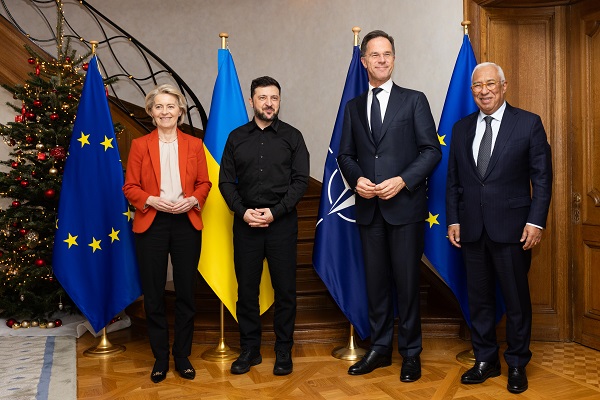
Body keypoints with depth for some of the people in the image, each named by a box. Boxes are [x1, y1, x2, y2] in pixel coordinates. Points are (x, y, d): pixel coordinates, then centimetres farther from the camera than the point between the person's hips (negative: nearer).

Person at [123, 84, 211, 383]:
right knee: (153, 294, 5)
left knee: (186, 292, 6)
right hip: (151, 224, -1)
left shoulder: (194, 145, 8)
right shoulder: (140, 145, 3)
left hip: (187, 224, 1)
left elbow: (204, 183, 8)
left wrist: (192, 200, -12)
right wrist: (152, 200, -16)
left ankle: (182, 355, 21)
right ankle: (160, 357, 20)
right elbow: (130, 187, 1)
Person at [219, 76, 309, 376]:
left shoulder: (292, 136, 4)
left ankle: (283, 351, 16)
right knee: (246, 288, 6)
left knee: (284, 289, 3)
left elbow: (300, 180, -2)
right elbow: (226, 181, 6)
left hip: (282, 222, -1)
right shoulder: (236, 138, 9)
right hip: (246, 223, 2)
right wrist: (243, 211, -9)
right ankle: (249, 350, 19)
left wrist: (275, 212, -12)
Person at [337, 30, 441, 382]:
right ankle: (380, 349, 24)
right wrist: (356, 179, -8)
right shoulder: (353, 107, 13)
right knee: (376, 280, 11)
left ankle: (411, 353, 18)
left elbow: (432, 150, -3)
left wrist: (403, 180, -15)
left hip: (405, 205, -3)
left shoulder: (414, 100, 2)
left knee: (407, 282, 3)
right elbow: (345, 154, 12)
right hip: (368, 207, 4)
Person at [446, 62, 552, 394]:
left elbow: (542, 177, -3)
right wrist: (453, 220, 5)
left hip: (511, 228, -3)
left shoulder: (528, 123, -1)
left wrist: (536, 221, -10)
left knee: (516, 300, 6)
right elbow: (453, 180, 11)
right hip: (471, 229, 4)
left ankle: (517, 365, 23)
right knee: (479, 298, 11)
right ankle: (485, 361, 25)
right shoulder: (461, 128, 10)